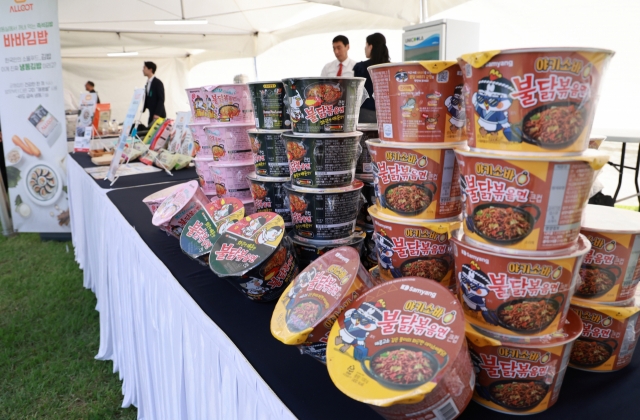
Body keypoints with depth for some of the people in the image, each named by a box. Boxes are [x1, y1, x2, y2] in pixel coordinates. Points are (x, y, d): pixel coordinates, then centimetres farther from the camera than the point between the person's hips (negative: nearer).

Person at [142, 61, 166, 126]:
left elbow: (161, 99, -15)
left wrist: (157, 114, -21)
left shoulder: (158, 82, -9)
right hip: (151, 114, 8)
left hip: (158, 115, -8)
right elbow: (147, 98, 19)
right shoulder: (148, 83, 15)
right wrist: (143, 109, 5)